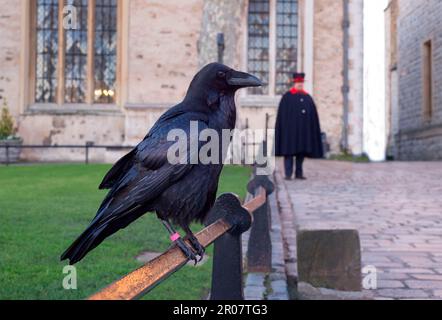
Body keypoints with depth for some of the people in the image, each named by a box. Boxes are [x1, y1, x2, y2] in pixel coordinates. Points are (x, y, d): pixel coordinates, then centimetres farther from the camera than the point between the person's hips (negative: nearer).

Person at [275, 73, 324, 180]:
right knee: (289, 151, -3)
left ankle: (299, 173, 14)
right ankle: (288, 174, -2)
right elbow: (282, 114, -4)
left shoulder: (308, 97, 12)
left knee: (302, 151, 7)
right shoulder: (287, 97, 1)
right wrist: (284, 127, -11)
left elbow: (313, 115, 11)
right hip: (290, 129, -4)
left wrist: (313, 128, 5)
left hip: (304, 129, 4)